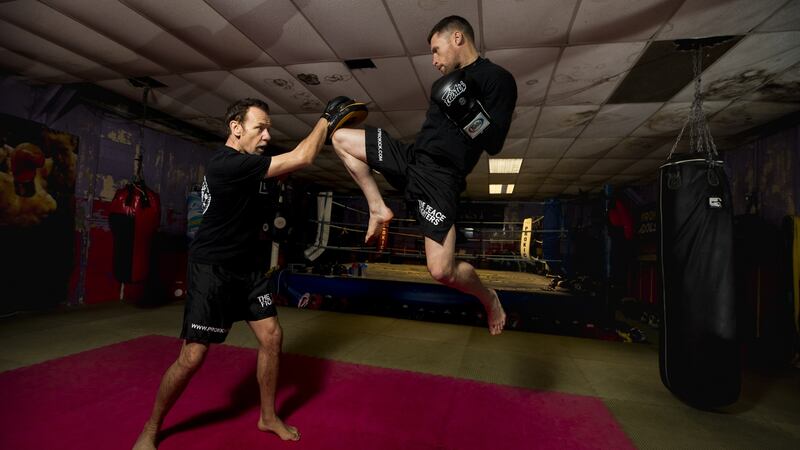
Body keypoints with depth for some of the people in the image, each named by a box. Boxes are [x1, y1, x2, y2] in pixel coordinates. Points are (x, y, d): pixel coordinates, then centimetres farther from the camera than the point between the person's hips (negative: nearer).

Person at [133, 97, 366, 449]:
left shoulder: (250, 163, 6)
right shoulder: (226, 162, -23)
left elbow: (295, 157, 14)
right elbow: (301, 159, -25)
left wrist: (327, 127, 4)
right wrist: (327, 118, -12)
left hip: (247, 267, 9)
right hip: (212, 269, -8)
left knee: (272, 337, 7)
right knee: (192, 356, -2)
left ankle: (268, 416, 26)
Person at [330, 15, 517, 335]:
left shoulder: (498, 79, -6)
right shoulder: (449, 80, 18)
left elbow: (494, 145, -14)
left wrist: (468, 111, -26)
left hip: (439, 178, -8)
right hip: (411, 158, 8)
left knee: (441, 270, -19)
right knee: (340, 138, 6)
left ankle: (488, 297, 15)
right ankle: (379, 208, 7)